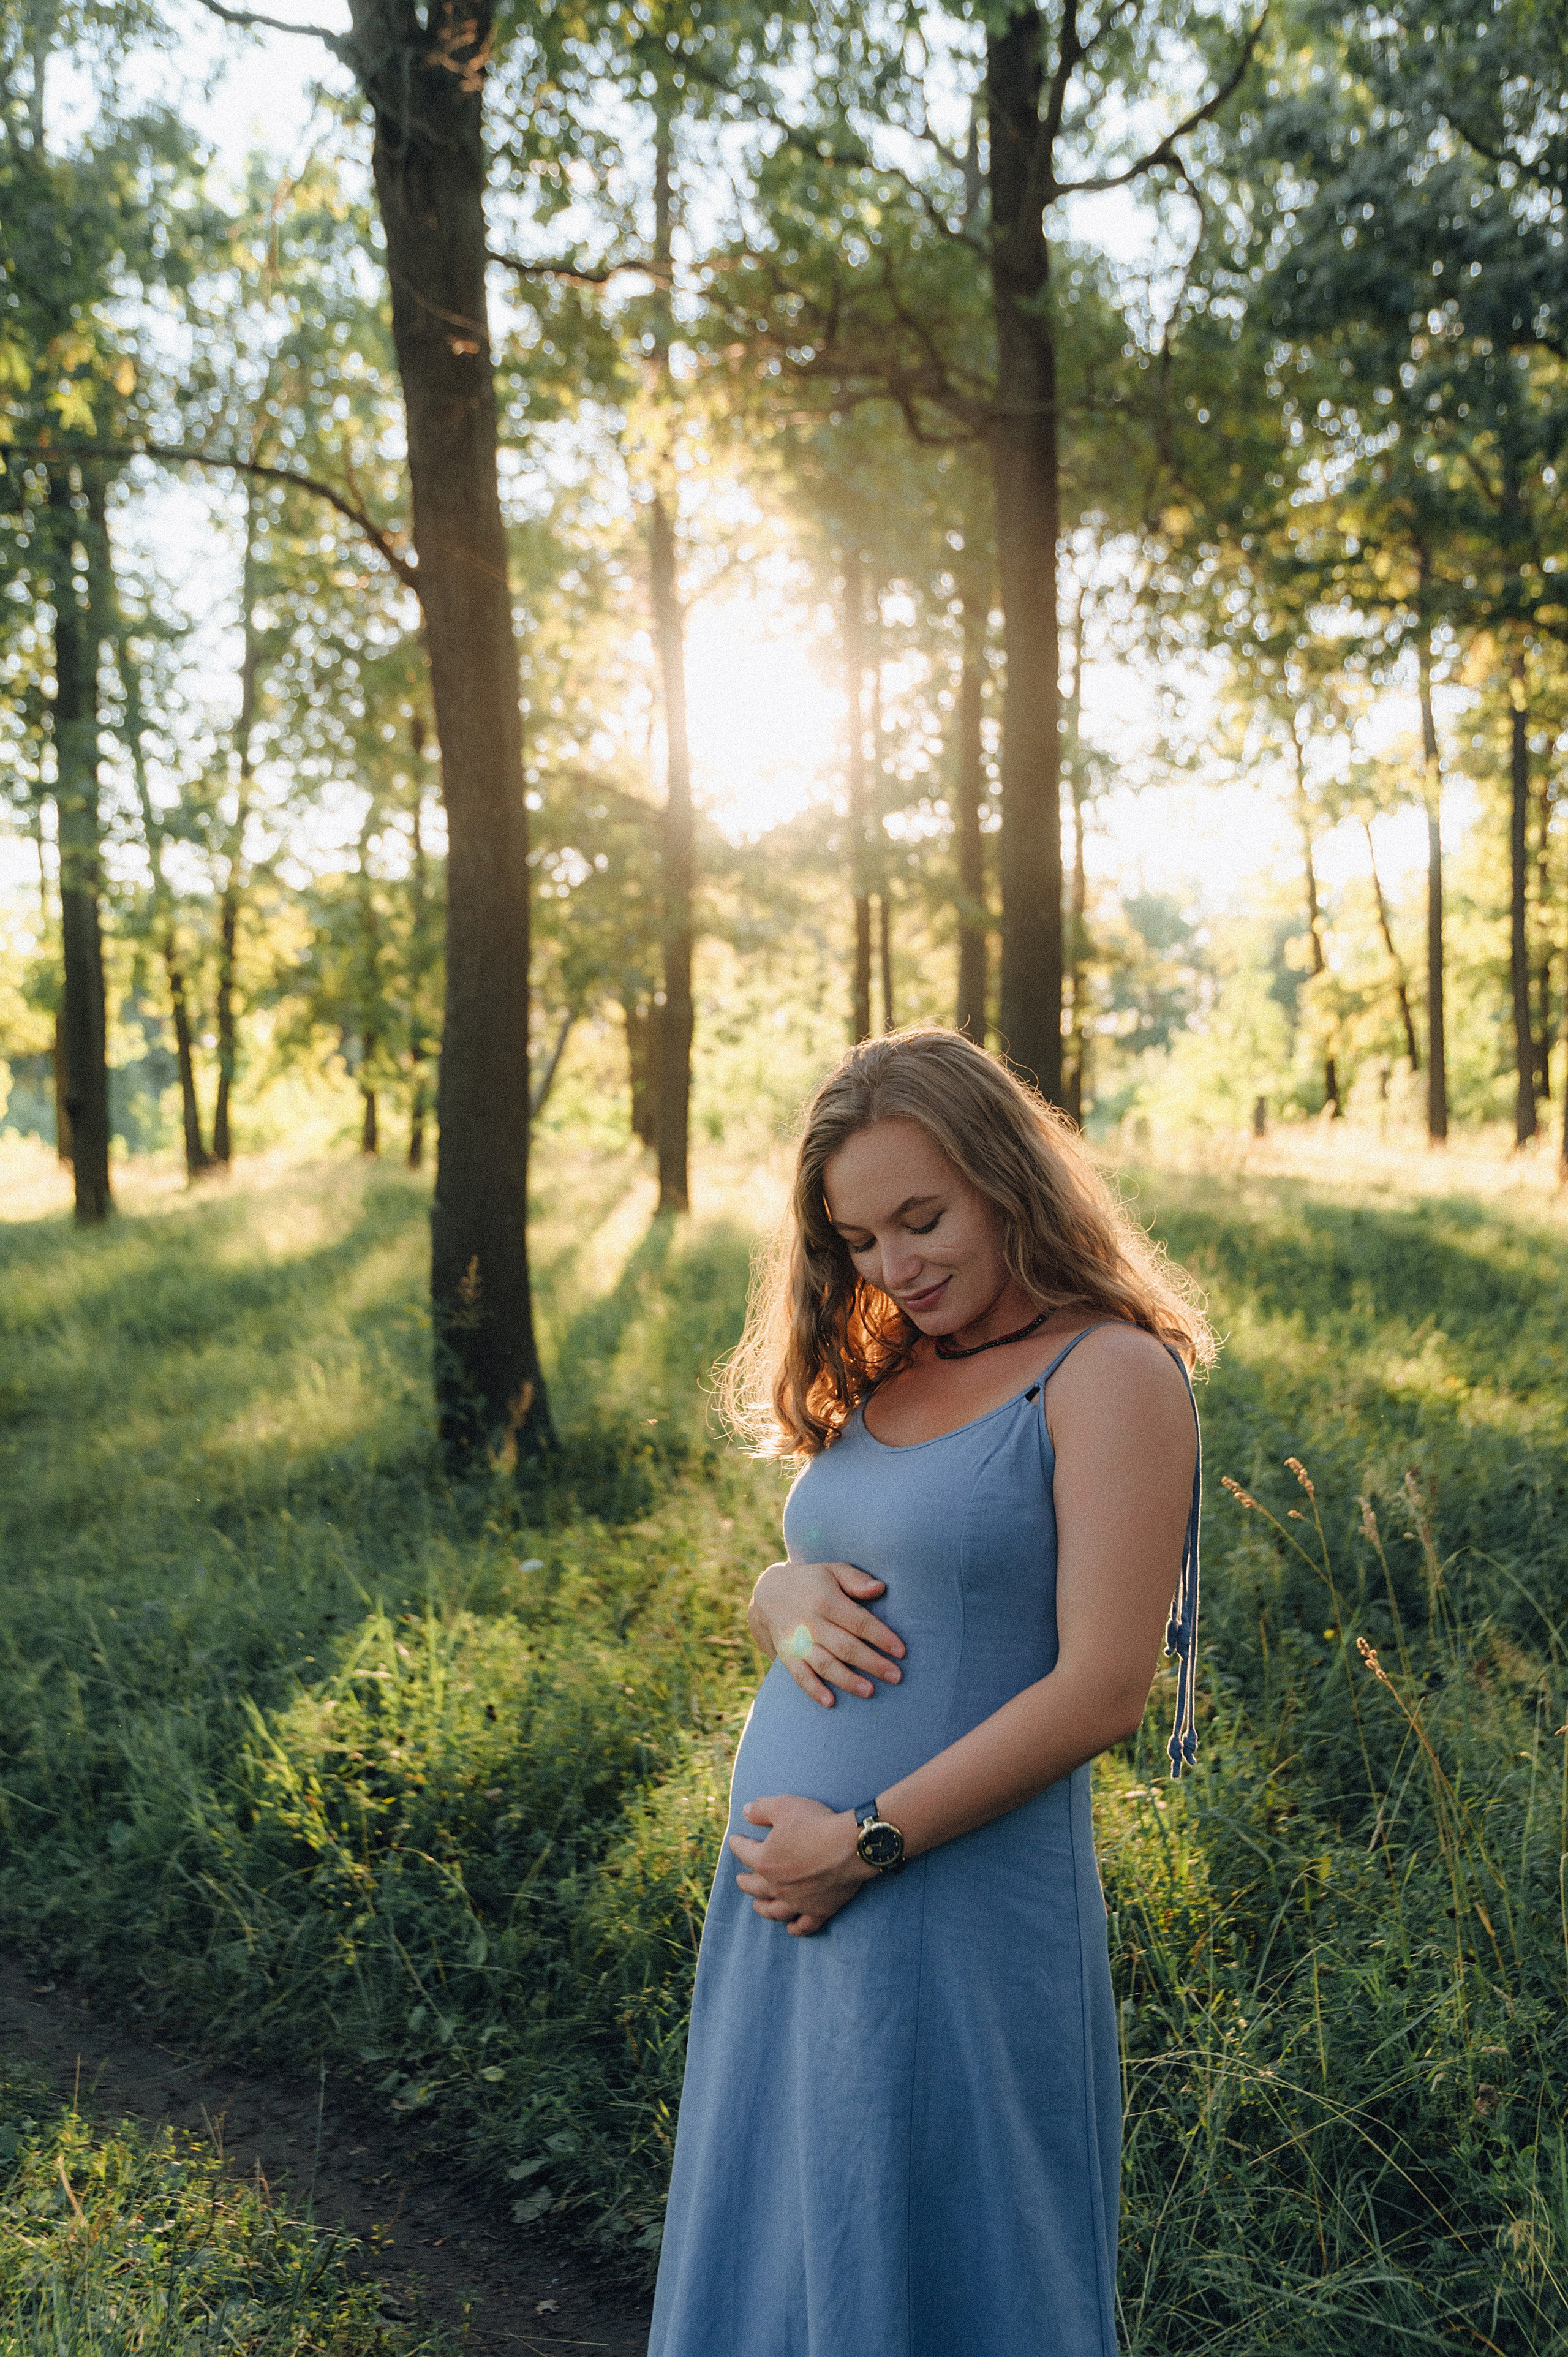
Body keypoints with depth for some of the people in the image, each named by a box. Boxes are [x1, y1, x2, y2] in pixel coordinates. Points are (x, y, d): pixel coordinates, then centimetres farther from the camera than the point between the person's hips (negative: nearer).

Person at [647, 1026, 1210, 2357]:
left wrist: (869, 1844, -15)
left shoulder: (1111, 1373, -11)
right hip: (780, 1899, 7)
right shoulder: (882, 1381, 11)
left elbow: (1101, 1691, -17)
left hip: (961, 1914, -7)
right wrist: (787, 1599, -6)